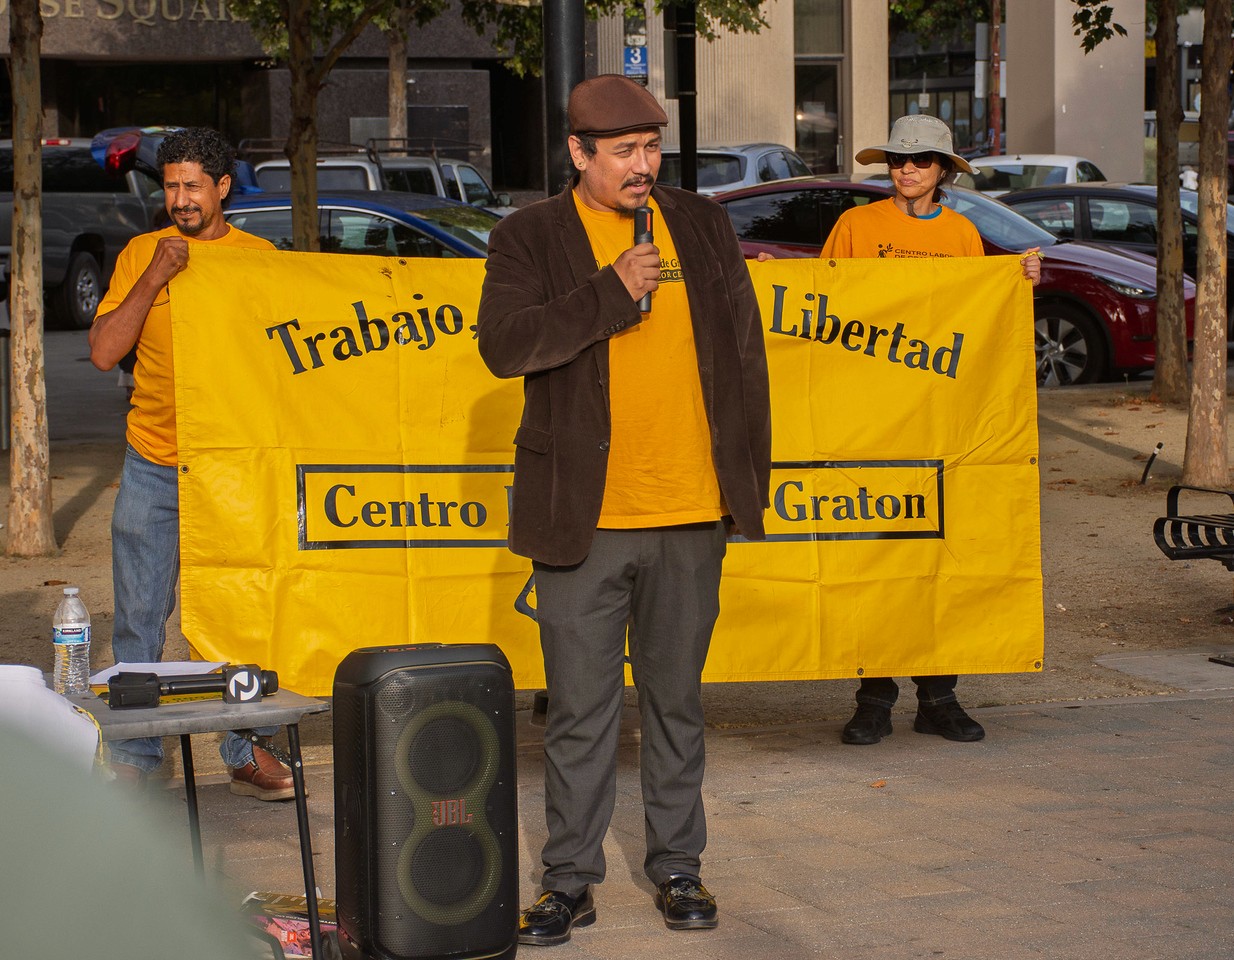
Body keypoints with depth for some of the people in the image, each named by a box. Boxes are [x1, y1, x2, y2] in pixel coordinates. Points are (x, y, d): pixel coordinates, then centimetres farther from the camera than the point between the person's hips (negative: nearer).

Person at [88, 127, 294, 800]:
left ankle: (247, 752, 11)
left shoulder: (259, 259, 4)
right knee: (139, 617, 2)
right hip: (153, 467, 0)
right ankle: (132, 757, 11)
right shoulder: (141, 254, 4)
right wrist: (156, 276, -14)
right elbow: (104, 352, -4)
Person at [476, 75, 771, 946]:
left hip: (691, 514, 2)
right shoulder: (529, 238, 0)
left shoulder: (703, 226, 10)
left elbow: (744, 352, 13)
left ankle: (678, 867, 23)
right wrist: (608, 294, -21)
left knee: (677, 701, 12)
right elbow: (504, 344, -14)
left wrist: (751, 475, 9)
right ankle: (572, 880, 13)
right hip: (583, 516, -2)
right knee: (580, 709, 3)